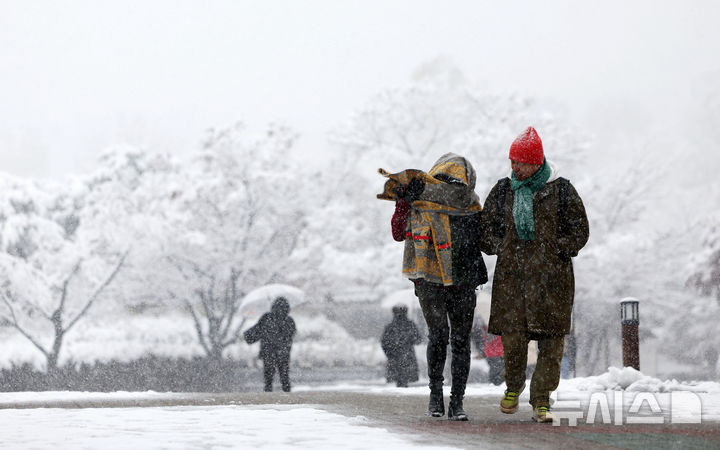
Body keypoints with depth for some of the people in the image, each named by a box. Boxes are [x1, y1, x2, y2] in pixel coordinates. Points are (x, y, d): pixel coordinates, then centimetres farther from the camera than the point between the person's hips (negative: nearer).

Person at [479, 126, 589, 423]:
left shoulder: (561, 191, 3)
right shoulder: (503, 191, 10)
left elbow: (579, 231, 7)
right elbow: (487, 227, 19)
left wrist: (555, 250, -5)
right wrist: (502, 249, 3)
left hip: (551, 276, -2)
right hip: (511, 274, 2)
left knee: (551, 339, -6)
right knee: (512, 335, -5)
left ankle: (541, 401, 1)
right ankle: (513, 386, 22)